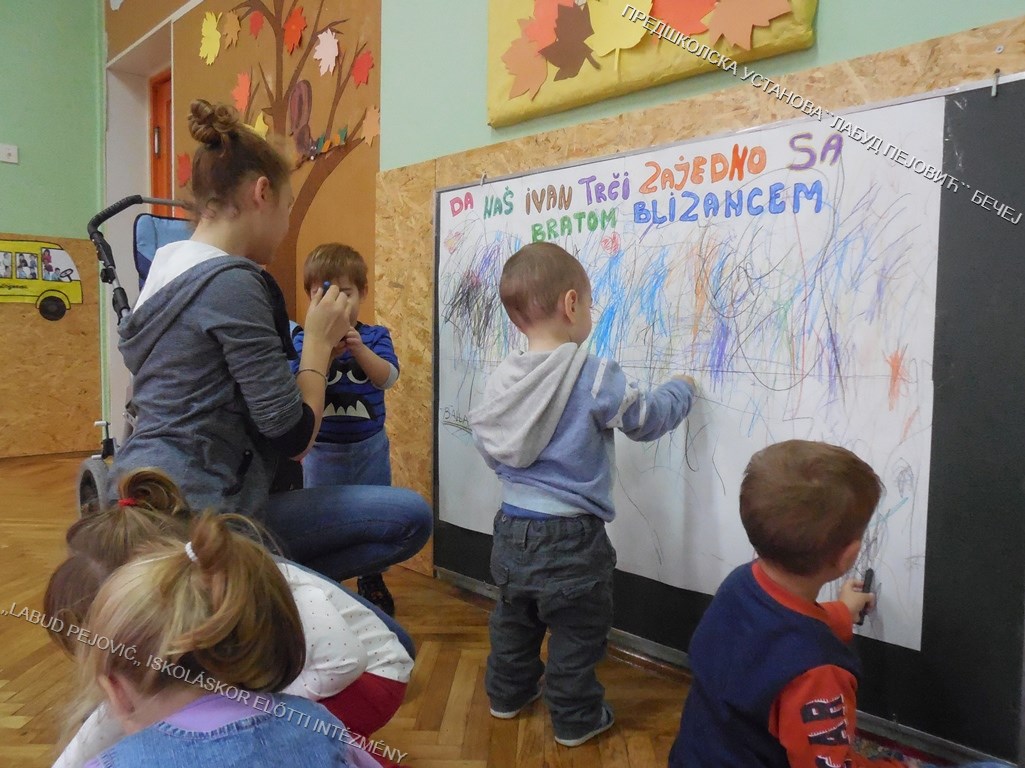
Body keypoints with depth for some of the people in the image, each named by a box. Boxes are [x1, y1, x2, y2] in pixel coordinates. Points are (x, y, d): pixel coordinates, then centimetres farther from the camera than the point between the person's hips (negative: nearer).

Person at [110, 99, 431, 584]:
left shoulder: (166, 267, 13)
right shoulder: (233, 281, -15)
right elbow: (293, 436, -14)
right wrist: (319, 340, 0)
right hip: (193, 512, -9)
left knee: (409, 516, 2)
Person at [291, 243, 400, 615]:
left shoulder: (375, 336, -4)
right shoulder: (303, 339, -8)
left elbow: (387, 377, -20)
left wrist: (359, 349, -38)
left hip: (370, 447, 1)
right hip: (322, 450, -1)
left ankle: (372, 583, 35)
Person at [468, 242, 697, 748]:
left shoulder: (501, 379, -4)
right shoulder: (596, 377, -20)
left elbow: (488, 447, 6)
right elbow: (647, 419, -7)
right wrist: (681, 389, 13)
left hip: (512, 526, 6)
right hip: (570, 536, -5)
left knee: (513, 620, 25)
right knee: (576, 632, 14)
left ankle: (507, 694, 43)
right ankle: (575, 719, 30)